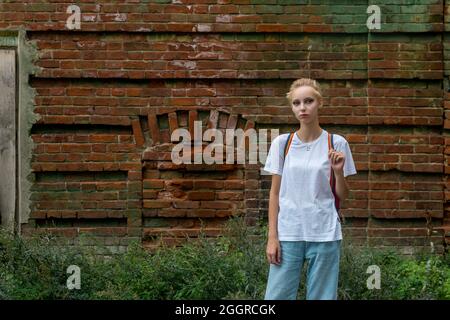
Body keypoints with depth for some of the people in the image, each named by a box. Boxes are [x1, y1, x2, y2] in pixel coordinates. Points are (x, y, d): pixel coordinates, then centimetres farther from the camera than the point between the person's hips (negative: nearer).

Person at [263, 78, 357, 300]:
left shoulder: (336, 144, 1)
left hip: (325, 235, -1)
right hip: (288, 234, 1)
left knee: (321, 296, 3)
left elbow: (342, 197, 6)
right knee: (277, 296, -2)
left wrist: (338, 171, -13)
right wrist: (272, 236, 0)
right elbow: (275, 193, 6)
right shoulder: (282, 143, 3)